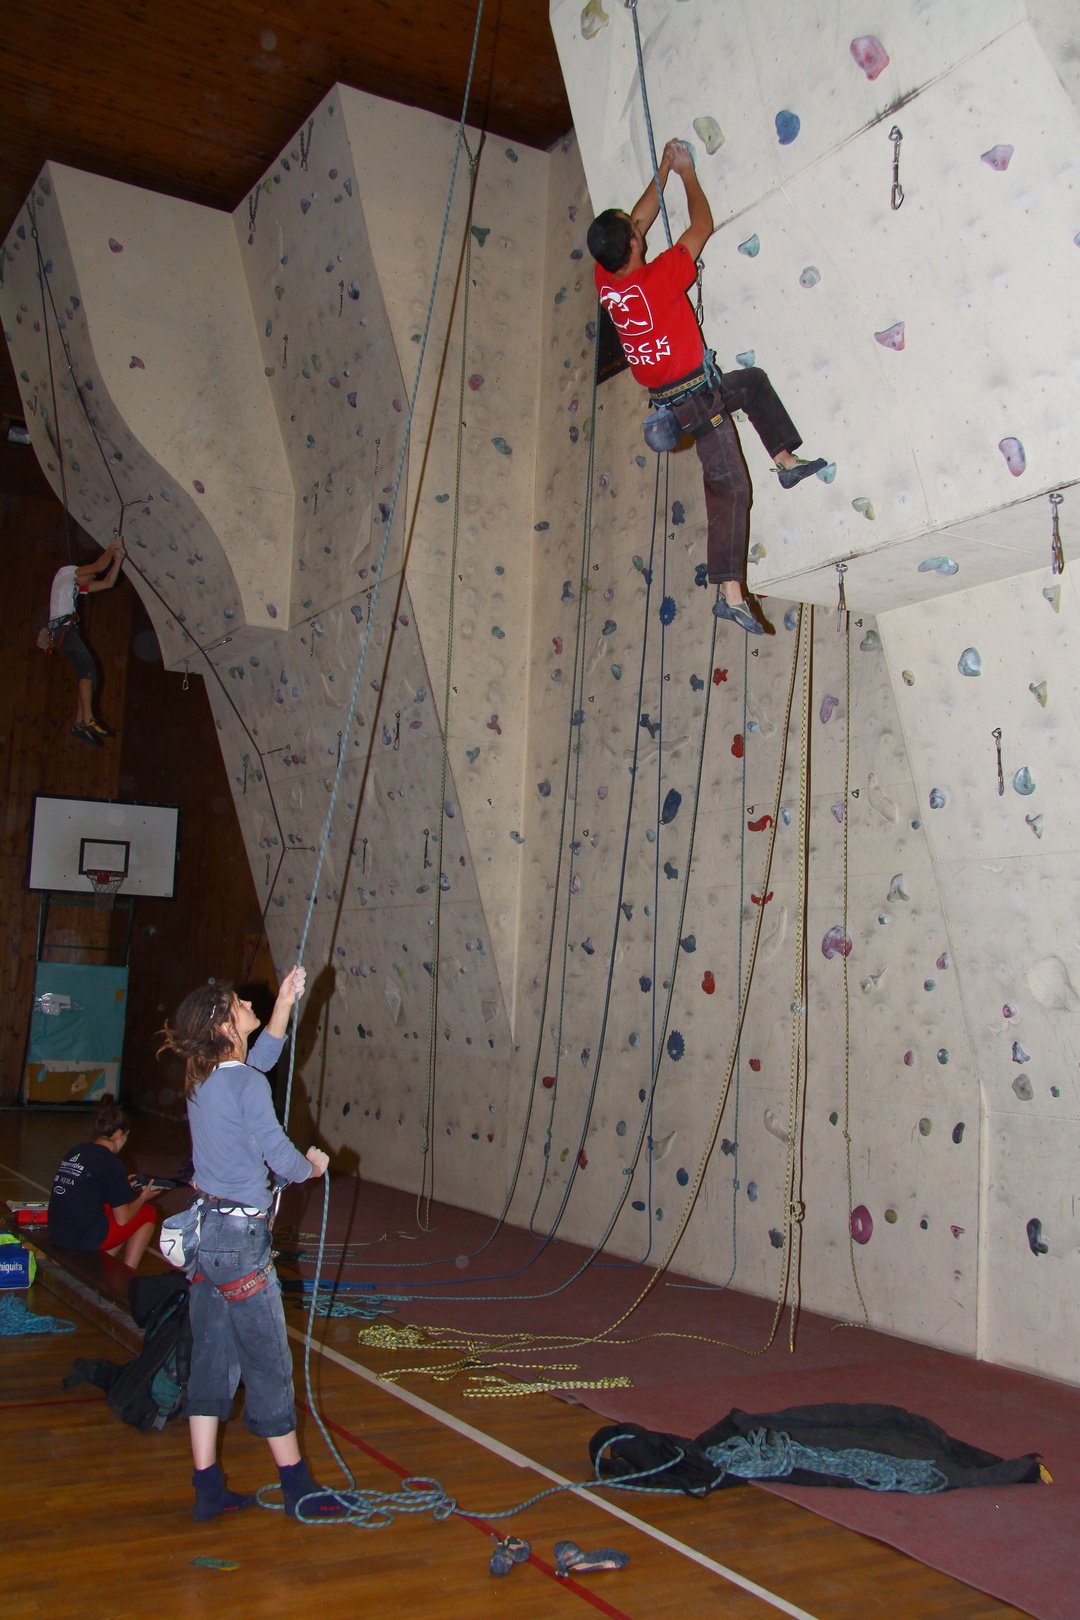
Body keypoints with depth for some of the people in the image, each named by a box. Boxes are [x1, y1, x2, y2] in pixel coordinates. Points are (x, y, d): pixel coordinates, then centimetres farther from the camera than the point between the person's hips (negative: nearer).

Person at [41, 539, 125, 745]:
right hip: (61, 626, -10)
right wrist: (112, 548, 7)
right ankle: (88, 720, -31)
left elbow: (108, 582, 25)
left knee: (87, 675, 1)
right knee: (88, 669, -21)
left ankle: (79, 724, -4)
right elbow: (98, 566, -7)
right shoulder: (66, 572, 5)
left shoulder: (76, 586, 30)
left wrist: (118, 558, 20)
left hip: (68, 629, 10)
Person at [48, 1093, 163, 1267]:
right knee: (147, 1213, 13)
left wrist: (123, 1186, 30)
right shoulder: (110, 1163, -12)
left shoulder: (77, 1150, 9)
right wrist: (143, 1197, 11)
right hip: (86, 1239, -8)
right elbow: (122, 1219, -7)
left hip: (56, 1233, 8)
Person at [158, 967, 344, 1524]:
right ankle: (297, 1488, 17)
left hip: (204, 1230, 8)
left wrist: (285, 1002, 20)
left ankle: (208, 1489, 19)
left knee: (211, 1358, 13)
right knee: (268, 1364, 4)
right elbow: (279, 1154, -16)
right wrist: (313, 1166, 5)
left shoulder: (202, 1079, 6)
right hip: (240, 1238, -8)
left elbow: (260, 1057, 24)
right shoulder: (246, 1084, -18)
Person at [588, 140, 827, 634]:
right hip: (695, 395, -8)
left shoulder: (605, 280, -4)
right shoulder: (655, 280, -24)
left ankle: (786, 460, 33)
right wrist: (687, 173, 5)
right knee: (728, 488, -6)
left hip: (667, 392, 8)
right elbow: (702, 227, -10)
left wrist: (663, 171, 18)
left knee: (753, 381, 28)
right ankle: (730, 593, -8)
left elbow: (639, 216, 14)